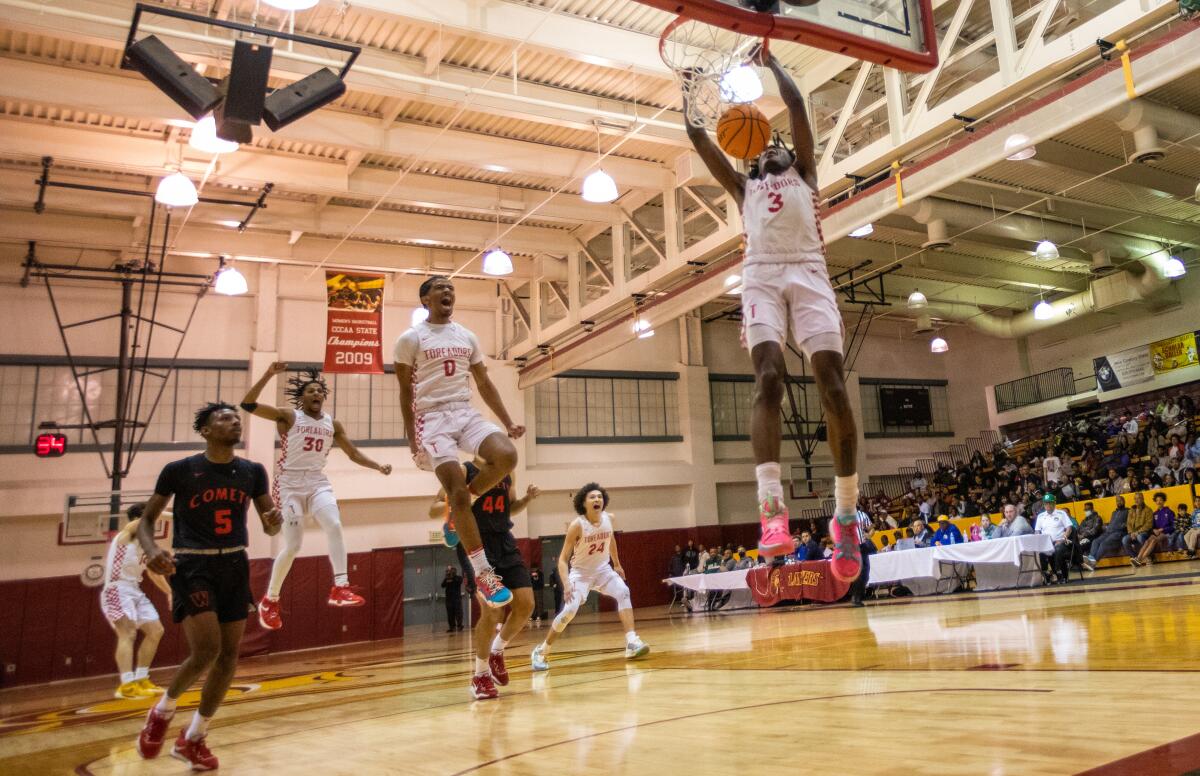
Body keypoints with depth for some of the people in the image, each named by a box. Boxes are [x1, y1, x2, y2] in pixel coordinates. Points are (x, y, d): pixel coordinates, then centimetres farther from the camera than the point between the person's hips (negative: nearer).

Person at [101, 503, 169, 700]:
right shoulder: (124, 537, -9)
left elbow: (153, 572, 25)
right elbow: (136, 524, -34)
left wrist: (170, 593, 24)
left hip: (135, 591, 9)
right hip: (117, 590, -9)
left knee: (155, 631, 11)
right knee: (128, 633, -23)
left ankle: (140, 679, 21)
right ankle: (127, 686, -30)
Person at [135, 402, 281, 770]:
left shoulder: (252, 472, 4)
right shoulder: (178, 470, -6)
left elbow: (269, 526, 9)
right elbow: (147, 518, 1)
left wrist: (274, 521, -16)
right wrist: (152, 550, -19)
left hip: (234, 565, 5)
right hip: (192, 565, -5)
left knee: (229, 655, 6)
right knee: (206, 649, -17)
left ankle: (192, 739, 24)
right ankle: (162, 711, 14)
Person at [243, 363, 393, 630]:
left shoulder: (332, 423, 9)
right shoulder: (288, 416, -5)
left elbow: (353, 453, 15)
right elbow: (248, 404, -15)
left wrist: (378, 466, 0)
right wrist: (268, 374, -24)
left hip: (317, 482, 4)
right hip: (290, 484, -4)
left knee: (334, 526, -23)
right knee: (293, 546, -4)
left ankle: (340, 588, -24)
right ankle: (270, 600, 17)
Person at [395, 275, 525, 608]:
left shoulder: (467, 337, 15)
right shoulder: (411, 338, 0)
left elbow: (484, 384, 18)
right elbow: (405, 390, 1)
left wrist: (508, 422, 10)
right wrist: (411, 437, -3)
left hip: (467, 413, 5)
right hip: (433, 419, -5)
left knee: (507, 456, -23)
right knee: (458, 493, -16)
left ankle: (457, 512, 3)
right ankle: (483, 574, -8)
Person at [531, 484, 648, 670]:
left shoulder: (608, 519, -10)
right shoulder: (577, 525, -24)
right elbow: (563, 559, -21)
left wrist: (617, 564, 20)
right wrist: (567, 585, -33)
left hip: (603, 569, 4)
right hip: (581, 572, -4)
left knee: (623, 593, -19)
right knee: (569, 610, -17)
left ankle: (632, 643, -19)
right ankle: (540, 652, 0)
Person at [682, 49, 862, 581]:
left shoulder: (804, 174, 29)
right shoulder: (744, 187, 31)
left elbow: (797, 107, 20)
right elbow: (697, 134, 27)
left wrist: (771, 62, 30)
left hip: (809, 273, 0)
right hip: (762, 277, 0)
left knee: (832, 384, -13)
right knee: (768, 378, -23)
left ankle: (846, 514, -8)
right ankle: (771, 507, -34)